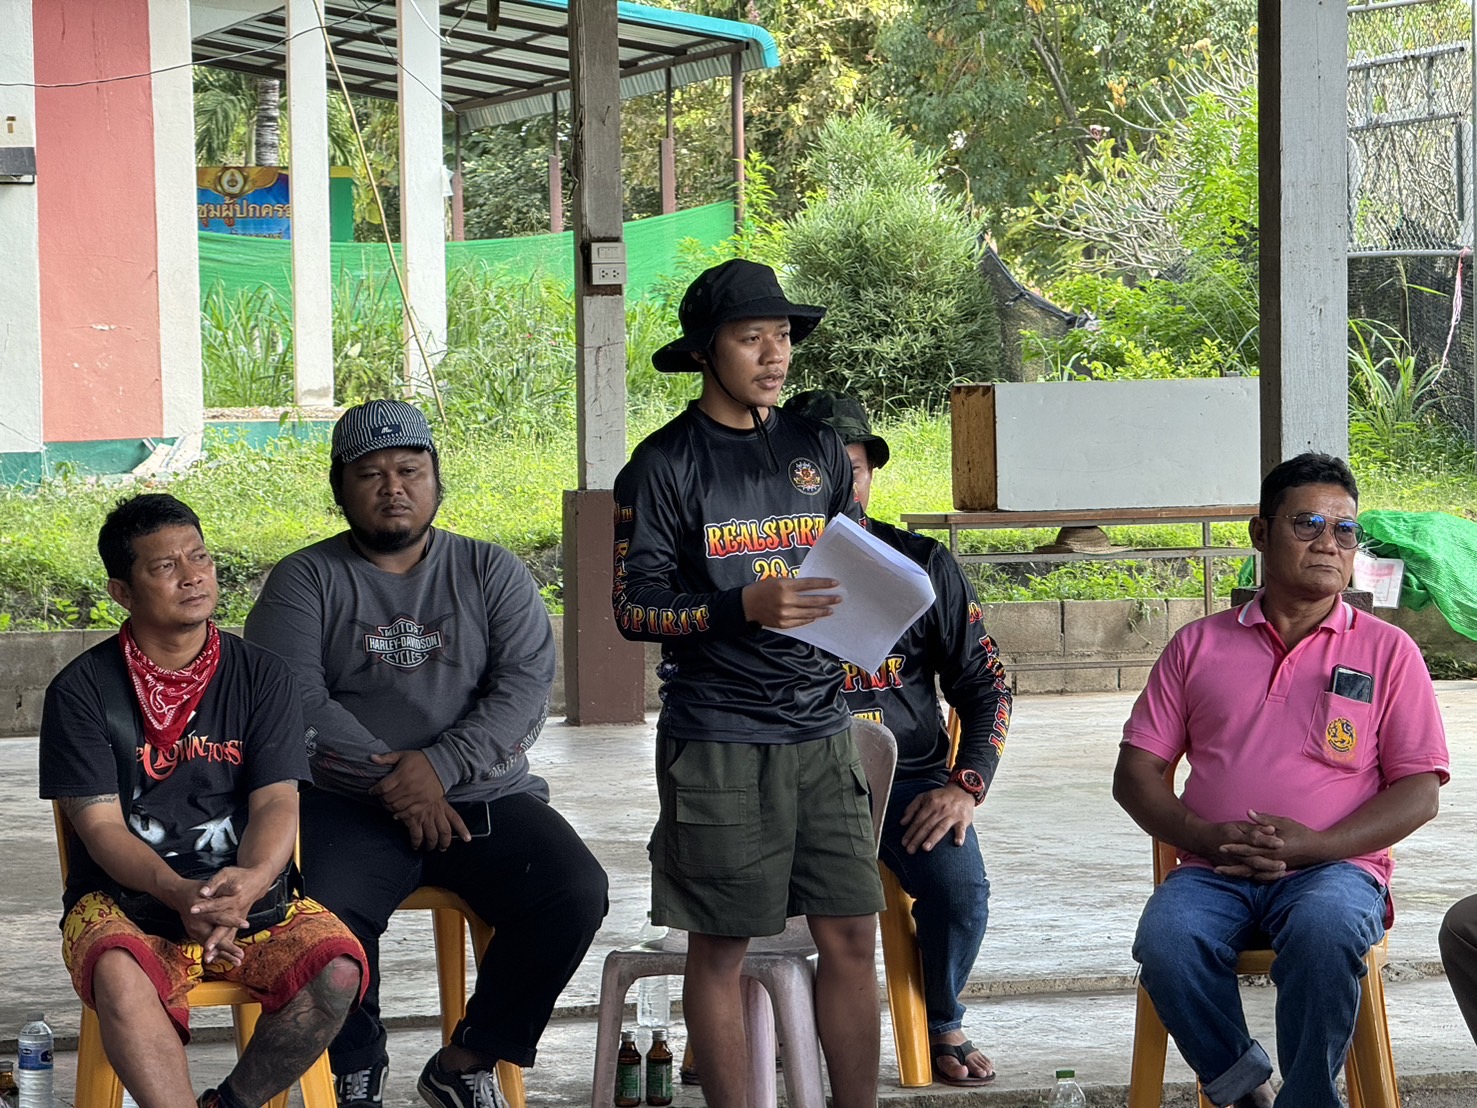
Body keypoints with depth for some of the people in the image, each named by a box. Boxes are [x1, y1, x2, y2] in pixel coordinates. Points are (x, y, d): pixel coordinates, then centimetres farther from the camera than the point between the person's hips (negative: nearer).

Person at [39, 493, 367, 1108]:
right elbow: (100, 826, -6)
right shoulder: (82, 690, 0)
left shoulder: (260, 676, 7)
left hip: (250, 897, 2)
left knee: (337, 969, -27)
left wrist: (250, 882, -26)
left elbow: (276, 802, -2)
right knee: (118, 977, -37)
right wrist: (181, 894, -26)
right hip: (125, 904, -2)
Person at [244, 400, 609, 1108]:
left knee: (575, 894, -23)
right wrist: (394, 782, -15)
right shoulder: (304, 582, 8)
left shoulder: (492, 573, 13)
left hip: (486, 799, 2)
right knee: (326, 914, -32)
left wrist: (441, 766, -16)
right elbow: (296, 703, -6)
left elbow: (526, 688, 0)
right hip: (350, 807, -2)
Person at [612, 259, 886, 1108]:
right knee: (722, 942, 0)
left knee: (852, 934, 2)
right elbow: (635, 608, -6)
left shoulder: (817, 450, 12)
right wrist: (746, 609, -20)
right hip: (718, 740, -4)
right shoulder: (666, 464, -2)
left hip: (820, 727, 4)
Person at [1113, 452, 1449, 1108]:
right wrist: (1206, 837, -7)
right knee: (1165, 940, -32)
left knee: (1325, 930, -37)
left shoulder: (1387, 651, 12)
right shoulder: (1199, 646, 17)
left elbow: (1420, 792, 5)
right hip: (1213, 873, 2)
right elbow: (1136, 772, 13)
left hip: (1334, 866, -2)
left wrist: (1313, 844, -11)